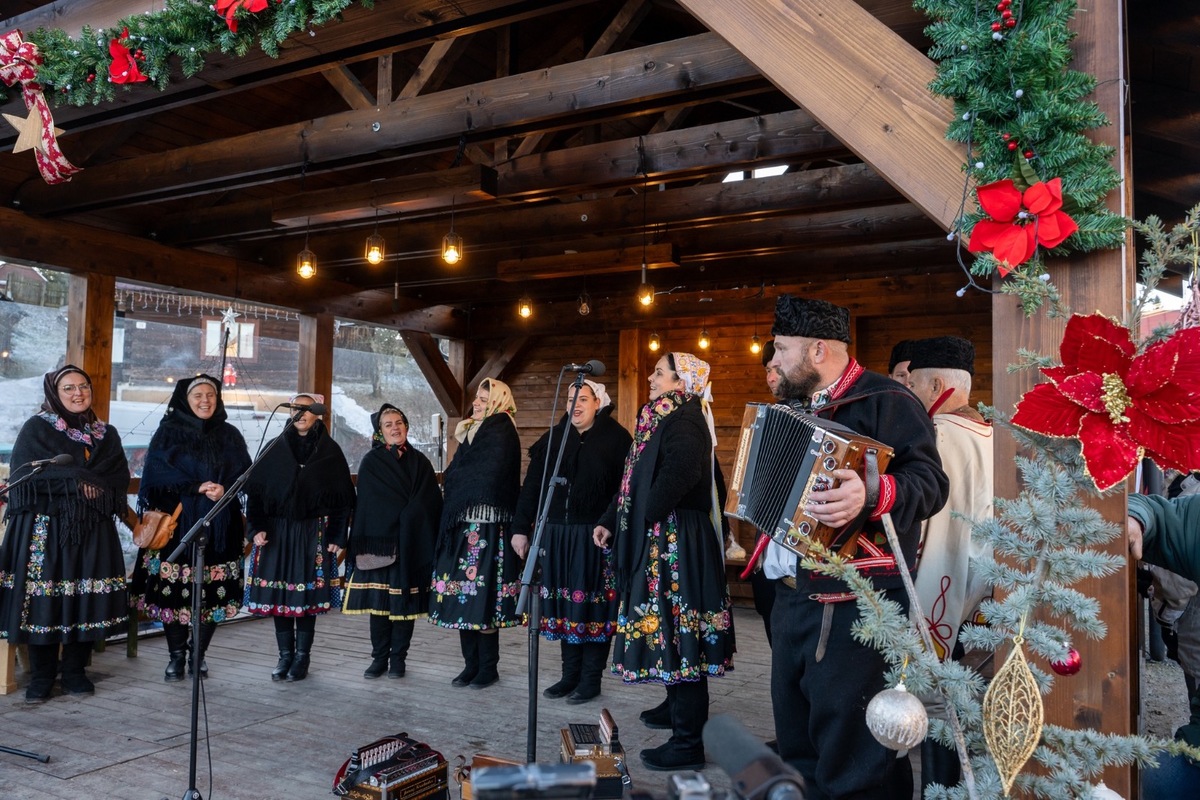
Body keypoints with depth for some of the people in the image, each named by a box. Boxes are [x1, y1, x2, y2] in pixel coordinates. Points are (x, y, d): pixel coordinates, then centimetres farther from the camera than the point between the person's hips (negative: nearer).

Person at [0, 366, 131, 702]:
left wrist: (92, 487, -12)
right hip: (45, 528, -3)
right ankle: (41, 678, 9)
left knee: (85, 599, 2)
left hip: (92, 529, 3)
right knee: (43, 599, -4)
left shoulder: (107, 435, 14)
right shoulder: (36, 428, 5)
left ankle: (75, 672, 14)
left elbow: (121, 479, 6)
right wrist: (79, 482, -10)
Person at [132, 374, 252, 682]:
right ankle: (176, 656, 13)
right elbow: (157, 473, -3)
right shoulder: (168, 431, 7)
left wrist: (224, 489, -15)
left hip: (218, 528, 2)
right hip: (176, 523, -1)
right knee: (174, 589, -2)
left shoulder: (230, 435, 12)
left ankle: (199, 654, 16)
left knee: (213, 591, 1)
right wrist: (197, 488, -14)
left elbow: (245, 474, 5)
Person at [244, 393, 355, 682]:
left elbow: (343, 497, 1)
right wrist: (257, 528, -5)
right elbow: (255, 490, 5)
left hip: (313, 533, -2)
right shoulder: (275, 449, 6)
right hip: (277, 532, 2)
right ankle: (285, 655, 16)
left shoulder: (330, 451, 2)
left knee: (307, 593, 1)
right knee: (278, 593, 3)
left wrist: (336, 537, -5)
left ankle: (302, 657, 13)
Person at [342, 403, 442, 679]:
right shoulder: (371, 462, 6)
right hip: (380, 541, -1)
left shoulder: (419, 462, 10)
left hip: (412, 544, 1)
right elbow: (367, 505, 0)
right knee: (378, 602, 2)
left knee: (404, 602, 2)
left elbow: (432, 503, 5)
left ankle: (398, 658, 12)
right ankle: (379, 657, 13)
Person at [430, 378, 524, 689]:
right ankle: (471, 665, 18)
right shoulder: (469, 433, 19)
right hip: (462, 524, 8)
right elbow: (451, 475, 17)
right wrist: (461, 480, -2)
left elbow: (488, 478, -16)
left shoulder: (502, 434, -6)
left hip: (488, 527, -8)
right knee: (462, 598, 8)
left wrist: (457, 479, -3)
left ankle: (488, 668, 7)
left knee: (483, 597, -4)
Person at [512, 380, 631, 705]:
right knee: (564, 605, 10)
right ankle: (570, 675, 22)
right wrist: (521, 528, 6)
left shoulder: (615, 439, -2)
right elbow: (531, 486, 10)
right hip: (557, 534, 4)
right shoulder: (552, 439, 11)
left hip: (595, 535, -4)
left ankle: (591, 679, 14)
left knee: (593, 606, 2)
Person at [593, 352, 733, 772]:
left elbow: (677, 478, -25)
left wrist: (643, 520, -14)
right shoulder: (660, 418, 17)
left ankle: (688, 744, 3)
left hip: (677, 542, -9)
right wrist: (610, 521, 11)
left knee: (676, 630, -5)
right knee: (668, 632, 15)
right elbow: (634, 479, 17)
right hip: (657, 541, 10)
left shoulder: (685, 420, -13)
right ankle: (678, 707, 27)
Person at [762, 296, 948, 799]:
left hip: (852, 601, -9)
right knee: (796, 742, 19)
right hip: (791, 595, 9)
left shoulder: (885, 400, -10)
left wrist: (873, 495, -37)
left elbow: (929, 482, -21)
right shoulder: (796, 409, 18)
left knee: (850, 756, -3)